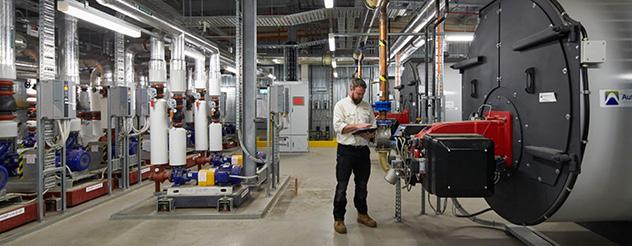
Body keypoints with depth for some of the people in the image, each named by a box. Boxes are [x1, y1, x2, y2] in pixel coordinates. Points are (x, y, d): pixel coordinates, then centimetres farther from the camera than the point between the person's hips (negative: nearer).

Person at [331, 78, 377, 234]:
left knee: (362, 185, 16)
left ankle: (362, 214, 32)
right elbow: (338, 126, -14)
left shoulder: (367, 107, 13)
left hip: (363, 150, 5)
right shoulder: (341, 105, -2)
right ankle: (338, 219, 11)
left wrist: (371, 134, -9)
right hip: (346, 151, -5)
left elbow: (373, 126, 13)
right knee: (342, 186, 1)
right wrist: (358, 126, -20)